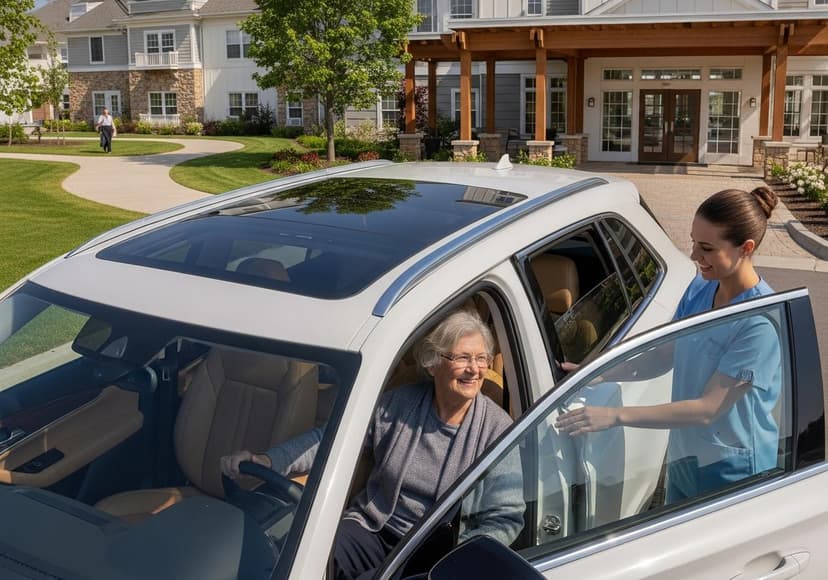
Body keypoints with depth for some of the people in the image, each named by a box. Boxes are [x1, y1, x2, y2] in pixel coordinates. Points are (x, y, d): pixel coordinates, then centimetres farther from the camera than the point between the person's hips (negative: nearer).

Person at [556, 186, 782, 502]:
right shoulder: (701, 287, -2)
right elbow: (665, 353, 7)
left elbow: (707, 409, -27)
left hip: (732, 474, -7)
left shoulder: (762, 322, -26)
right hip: (683, 461, 7)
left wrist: (615, 416, -32)